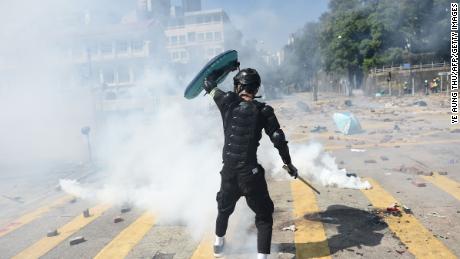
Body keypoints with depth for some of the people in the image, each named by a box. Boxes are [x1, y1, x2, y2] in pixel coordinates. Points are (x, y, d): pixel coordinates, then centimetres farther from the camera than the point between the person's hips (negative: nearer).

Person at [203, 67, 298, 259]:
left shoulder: (227, 103, -2)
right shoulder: (263, 111, -7)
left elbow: (208, 82, 13)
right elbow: (279, 140, -8)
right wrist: (289, 164, 4)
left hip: (228, 171, 4)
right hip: (250, 173, -4)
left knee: (224, 208, 28)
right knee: (264, 216, 10)